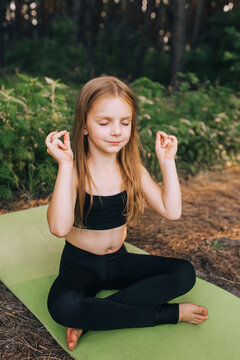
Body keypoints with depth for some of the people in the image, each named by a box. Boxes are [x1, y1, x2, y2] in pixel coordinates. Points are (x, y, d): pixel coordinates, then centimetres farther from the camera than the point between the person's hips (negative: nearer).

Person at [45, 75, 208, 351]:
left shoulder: (132, 169, -4)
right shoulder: (75, 171, -18)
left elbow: (172, 211, -12)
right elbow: (59, 227, -34)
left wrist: (167, 161, -13)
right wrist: (64, 164, -34)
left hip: (119, 260, 5)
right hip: (81, 263, -4)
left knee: (184, 274, -16)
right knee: (62, 305, -37)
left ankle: (91, 317, -19)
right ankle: (168, 314, -21)